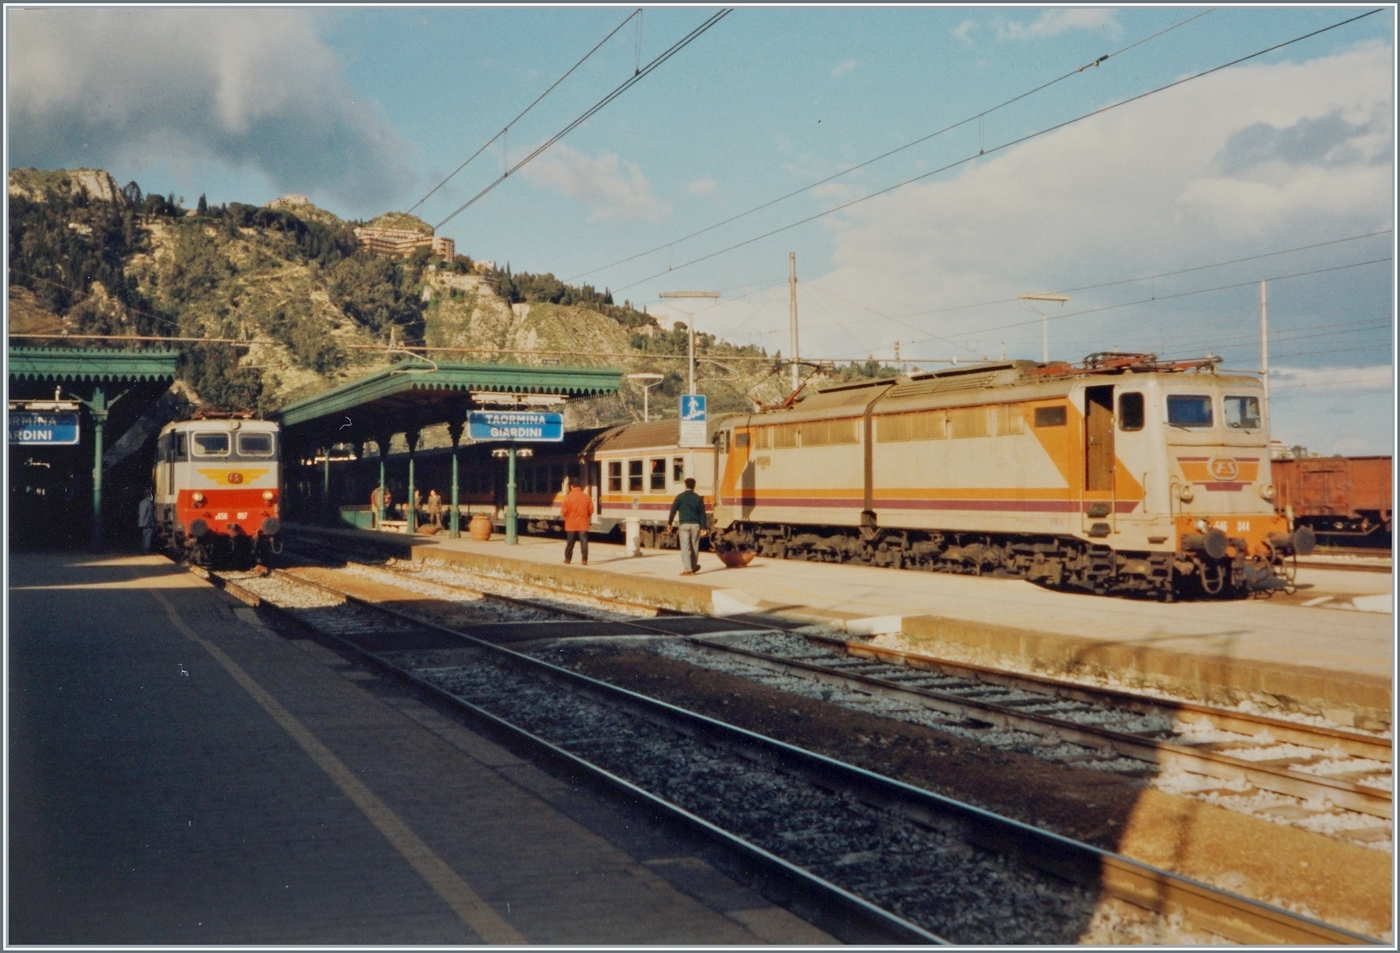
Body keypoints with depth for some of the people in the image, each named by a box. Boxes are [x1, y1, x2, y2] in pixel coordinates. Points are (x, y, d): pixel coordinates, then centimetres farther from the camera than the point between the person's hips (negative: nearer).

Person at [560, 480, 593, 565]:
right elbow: (591, 510, 2)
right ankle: (584, 560, -5)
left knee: (570, 542, 10)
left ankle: (567, 559, 17)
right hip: (583, 524, 0)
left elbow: (564, 511, -5)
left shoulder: (568, 497, -8)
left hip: (571, 524, 0)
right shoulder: (586, 497, -2)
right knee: (584, 542, 0)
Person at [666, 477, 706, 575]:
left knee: (685, 547, -3)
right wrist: (703, 527, 6)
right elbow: (702, 513, 5)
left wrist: (669, 523, 4)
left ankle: (688, 569, -10)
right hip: (695, 524, 3)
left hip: (684, 524, -3)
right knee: (694, 546, 14)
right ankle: (694, 567, 26)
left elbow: (673, 510, -2)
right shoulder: (698, 498, 7)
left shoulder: (680, 497, 0)